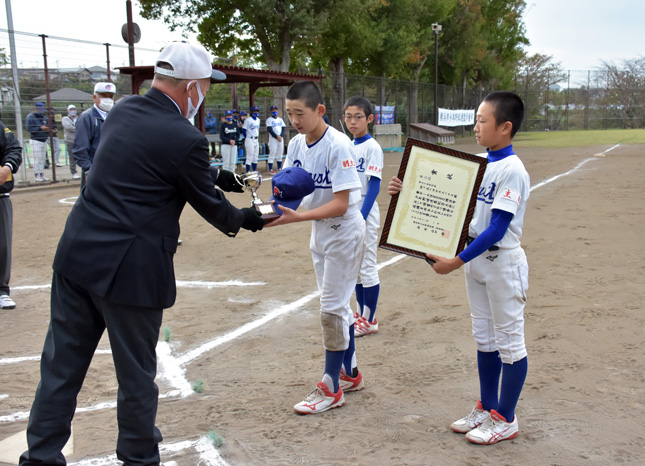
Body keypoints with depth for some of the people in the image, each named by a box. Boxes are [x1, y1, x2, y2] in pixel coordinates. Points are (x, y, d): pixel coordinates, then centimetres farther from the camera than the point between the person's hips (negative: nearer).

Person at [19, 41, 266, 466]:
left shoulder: (124, 110, 7)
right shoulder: (186, 139, -15)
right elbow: (209, 206, -1)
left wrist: (214, 174, 29)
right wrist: (242, 219, 19)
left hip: (77, 255, 7)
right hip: (130, 269, -7)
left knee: (62, 364, 15)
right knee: (136, 372, 13)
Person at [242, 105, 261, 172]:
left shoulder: (258, 120, 12)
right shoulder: (248, 120, -10)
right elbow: (244, 130, -8)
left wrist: (258, 138, 14)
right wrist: (247, 138, -7)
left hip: (256, 140, 7)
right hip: (250, 140, -7)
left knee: (255, 157, 10)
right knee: (249, 157, -8)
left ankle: (254, 172, 17)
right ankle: (248, 173, -5)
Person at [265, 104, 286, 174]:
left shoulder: (280, 119, 16)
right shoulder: (269, 120, 0)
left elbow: (283, 128, 7)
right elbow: (269, 130, -10)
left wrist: (281, 136, -9)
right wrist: (276, 136, -16)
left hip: (281, 138, 5)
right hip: (273, 138, -5)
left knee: (280, 154, 6)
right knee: (272, 153, -9)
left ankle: (279, 168, 12)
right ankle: (270, 169, -9)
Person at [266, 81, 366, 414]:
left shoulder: (337, 146, -23)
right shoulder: (296, 144, 1)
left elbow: (340, 203, -26)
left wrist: (297, 217, -34)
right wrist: (280, 194, -18)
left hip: (343, 232, -8)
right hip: (319, 230, 8)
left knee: (332, 308, -4)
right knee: (337, 304, 17)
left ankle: (331, 388, 7)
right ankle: (350, 374, 31)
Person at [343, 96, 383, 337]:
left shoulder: (372, 147, -12)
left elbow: (374, 186, -17)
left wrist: (361, 218, -23)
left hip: (365, 213, -8)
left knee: (367, 267, -1)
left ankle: (370, 321, 9)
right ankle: (361, 315, 25)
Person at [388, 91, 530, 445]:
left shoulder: (512, 170, -19)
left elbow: (497, 229, -24)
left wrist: (456, 261, -28)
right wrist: (407, 191, 1)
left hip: (502, 261, -8)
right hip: (476, 259, 8)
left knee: (509, 340, 5)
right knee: (484, 338, 17)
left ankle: (505, 419, 16)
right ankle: (487, 408, 30)